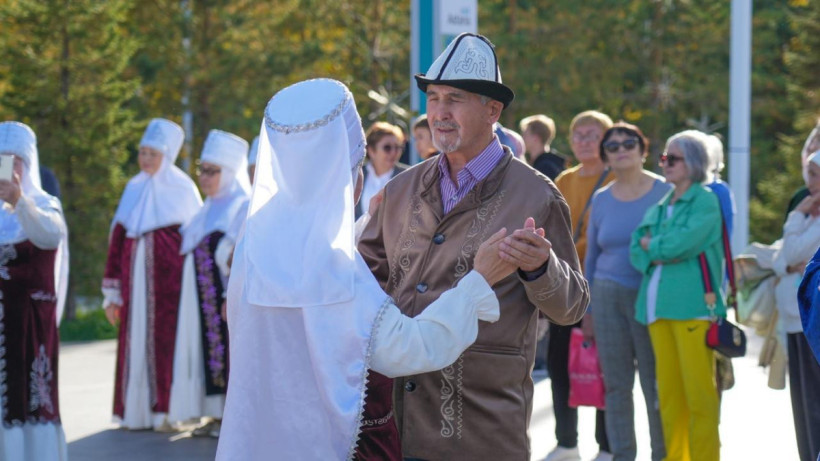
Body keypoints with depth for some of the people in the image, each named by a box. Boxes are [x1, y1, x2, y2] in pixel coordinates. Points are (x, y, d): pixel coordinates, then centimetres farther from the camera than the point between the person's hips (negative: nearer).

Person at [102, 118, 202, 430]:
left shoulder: (182, 188, 1)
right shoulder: (134, 189, 12)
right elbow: (117, 239, 11)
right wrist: (113, 293, 7)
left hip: (169, 275, -4)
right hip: (135, 274, 4)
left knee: (166, 338, -6)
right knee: (135, 338, 2)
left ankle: (168, 410, -1)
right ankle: (136, 410, 7)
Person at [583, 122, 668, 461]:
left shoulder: (665, 192, 1)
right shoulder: (601, 199, 11)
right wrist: (587, 312, 15)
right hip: (609, 295, 3)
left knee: (656, 385, -4)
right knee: (616, 384, 5)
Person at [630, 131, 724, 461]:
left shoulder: (706, 201, -1)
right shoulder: (660, 208, 19)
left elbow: (684, 242, -13)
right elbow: (636, 252, 12)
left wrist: (651, 245, 3)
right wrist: (665, 250, -6)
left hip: (693, 304, -7)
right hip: (658, 305, 7)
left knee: (698, 389, -7)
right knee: (668, 390, 7)